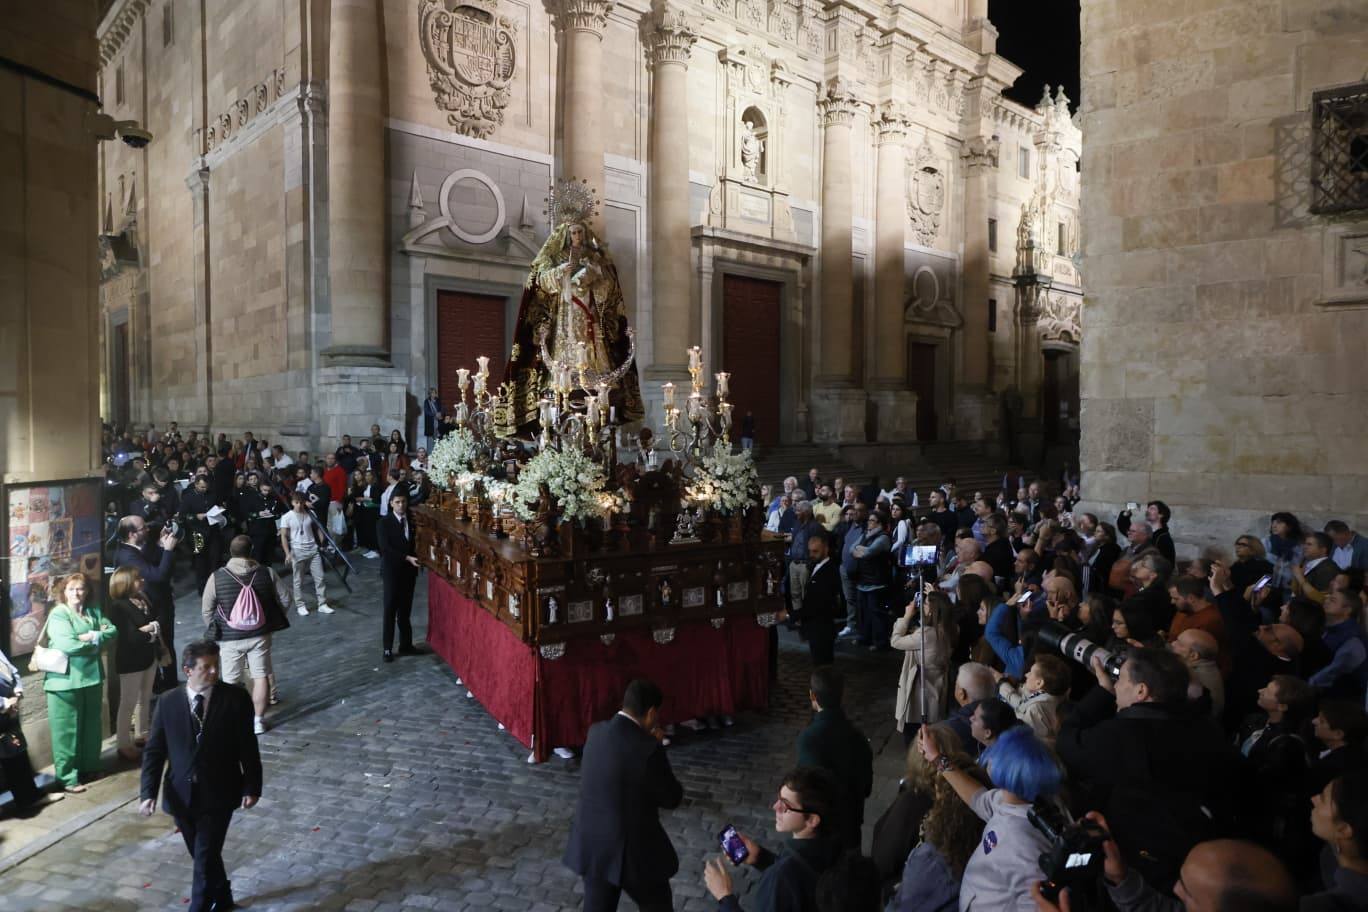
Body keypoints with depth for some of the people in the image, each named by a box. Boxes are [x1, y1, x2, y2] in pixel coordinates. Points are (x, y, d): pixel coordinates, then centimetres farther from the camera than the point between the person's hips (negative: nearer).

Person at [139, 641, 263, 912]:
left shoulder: (236, 699, -10)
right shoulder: (167, 703, -4)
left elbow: (248, 748, -6)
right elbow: (154, 751, -1)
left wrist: (251, 787, -6)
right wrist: (148, 792, -10)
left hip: (218, 794, -3)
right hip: (181, 795, 3)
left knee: (205, 857, -2)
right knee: (200, 854, 18)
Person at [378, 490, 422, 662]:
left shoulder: (412, 520, 5)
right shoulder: (384, 523, -8)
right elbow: (385, 548, -17)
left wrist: (416, 558, -8)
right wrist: (407, 557, -25)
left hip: (409, 570, 4)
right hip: (392, 570, -4)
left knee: (405, 610, 11)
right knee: (390, 610, 0)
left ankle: (406, 645, 20)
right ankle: (388, 649, 7)